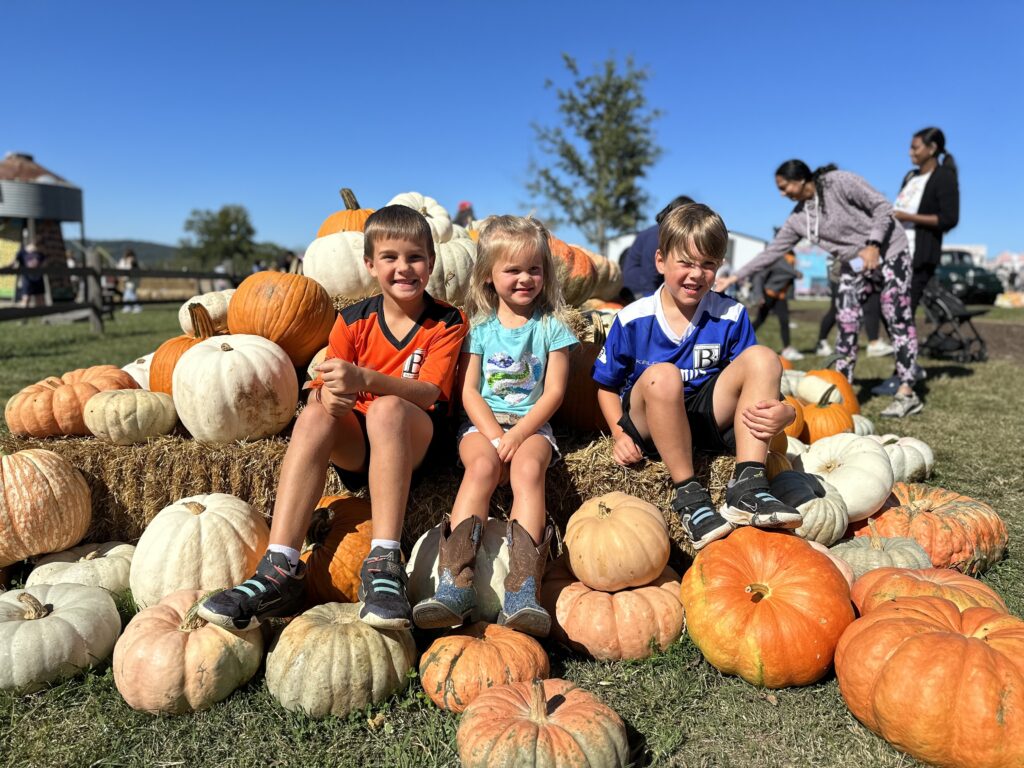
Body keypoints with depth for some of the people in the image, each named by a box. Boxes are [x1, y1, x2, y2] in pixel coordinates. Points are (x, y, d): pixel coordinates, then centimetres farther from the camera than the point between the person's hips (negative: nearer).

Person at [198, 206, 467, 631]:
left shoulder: (447, 321, -2)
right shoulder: (353, 320, 6)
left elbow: (428, 392, -17)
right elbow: (321, 387, 1)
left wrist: (364, 378, -34)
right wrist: (328, 393, -25)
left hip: (415, 437, -3)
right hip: (356, 441, 3)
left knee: (386, 408, -35)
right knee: (315, 413, -29)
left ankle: (384, 564, -40)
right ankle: (280, 570, -34)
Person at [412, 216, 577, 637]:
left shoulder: (551, 325, 7)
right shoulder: (479, 325, 8)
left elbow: (554, 392, 0)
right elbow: (469, 390, 2)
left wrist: (517, 434, -14)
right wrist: (495, 436, -14)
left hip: (531, 424, 0)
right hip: (482, 422, 1)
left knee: (527, 468, -33)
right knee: (482, 465, -32)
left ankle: (523, 590, -42)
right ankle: (455, 582, -40)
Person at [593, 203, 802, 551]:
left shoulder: (731, 316, -1)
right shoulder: (632, 320, -4)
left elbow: (753, 379, -1)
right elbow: (607, 386, 5)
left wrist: (782, 412, -25)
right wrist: (620, 434, -12)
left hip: (708, 418, 3)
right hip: (649, 425, -2)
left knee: (763, 357, -19)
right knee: (662, 375, -36)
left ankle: (748, 486, -28)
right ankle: (688, 495, -23)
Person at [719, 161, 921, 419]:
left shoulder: (840, 182, -16)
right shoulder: (798, 218, 0)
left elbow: (882, 206, -13)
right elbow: (773, 251, 2)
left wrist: (873, 245, -23)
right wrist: (734, 277, -2)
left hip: (888, 252, -6)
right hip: (854, 264, 6)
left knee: (897, 319, -8)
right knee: (846, 324, -4)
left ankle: (906, 393, -7)